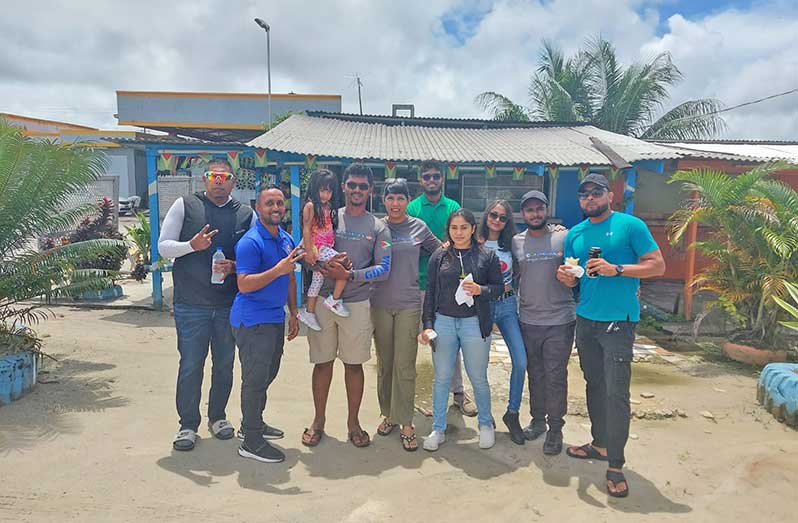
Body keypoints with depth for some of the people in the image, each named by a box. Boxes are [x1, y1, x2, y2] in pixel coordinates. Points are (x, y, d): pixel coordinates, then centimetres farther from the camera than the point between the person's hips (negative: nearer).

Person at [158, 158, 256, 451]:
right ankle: (188, 424, 21)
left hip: (230, 303, 2)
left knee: (224, 365, 13)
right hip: (191, 303, -2)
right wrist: (192, 245, -19)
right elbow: (164, 247, -1)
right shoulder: (184, 206, 1)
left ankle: (217, 416, 33)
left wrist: (233, 266, -12)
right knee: (190, 366, 4)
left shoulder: (247, 214, 4)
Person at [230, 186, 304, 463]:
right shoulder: (250, 242, -16)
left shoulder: (287, 240, 10)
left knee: (268, 374, 19)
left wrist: (293, 313, 15)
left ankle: (253, 423, 37)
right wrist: (278, 270, -30)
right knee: (255, 379, -2)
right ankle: (251, 442, 10)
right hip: (253, 321, -9)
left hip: (276, 318, 9)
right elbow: (244, 284, -23)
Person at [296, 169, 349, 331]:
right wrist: (308, 250, -19)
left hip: (326, 247, 8)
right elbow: (306, 229, -14)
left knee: (318, 279, 14)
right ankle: (334, 300, -7)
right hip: (316, 246, -8)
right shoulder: (311, 205, -9)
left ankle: (308, 312, 25)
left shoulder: (329, 207, 13)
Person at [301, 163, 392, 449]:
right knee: (323, 362, 9)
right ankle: (319, 420, 25)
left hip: (357, 303, 0)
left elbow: (383, 269, -4)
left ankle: (353, 422, 24)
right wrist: (325, 263, -17)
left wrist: (349, 275, -16)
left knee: (354, 364, 8)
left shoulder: (379, 228, 5)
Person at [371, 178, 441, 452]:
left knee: (405, 365, -2)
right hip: (380, 303, 1)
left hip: (409, 304, -1)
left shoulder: (418, 227, 4)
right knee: (384, 364, 11)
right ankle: (388, 414, 27)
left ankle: (406, 423, 8)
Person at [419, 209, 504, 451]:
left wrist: (480, 290, -17)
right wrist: (428, 325, 1)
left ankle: (485, 424, 31)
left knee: (478, 378, 10)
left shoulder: (487, 255, 0)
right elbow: (430, 292, 5)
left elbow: (499, 287, 3)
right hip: (443, 322, 1)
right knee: (442, 377, 9)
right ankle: (438, 429, 23)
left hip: (475, 323, -1)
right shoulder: (439, 256, 4)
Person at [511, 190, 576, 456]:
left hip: (560, 320, -3)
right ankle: (538, 419, 31)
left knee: (556, 376, 3)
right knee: (535, 374, 15)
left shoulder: (564, 237, -3)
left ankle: (555, 428, 16)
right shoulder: (515, 242, 5)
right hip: (528, 320, 3)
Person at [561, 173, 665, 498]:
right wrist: (565, 276, -8)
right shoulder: (575, 234, 11)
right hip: (585, 319, 6)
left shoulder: (630, 225, -5)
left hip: (618, 321, -6)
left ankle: (615, 465, 2)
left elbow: (658, 265, -8)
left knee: (616, 392, -7)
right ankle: (600, 444, 31)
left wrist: (616, 269, -20)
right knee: (594, 385, 16)